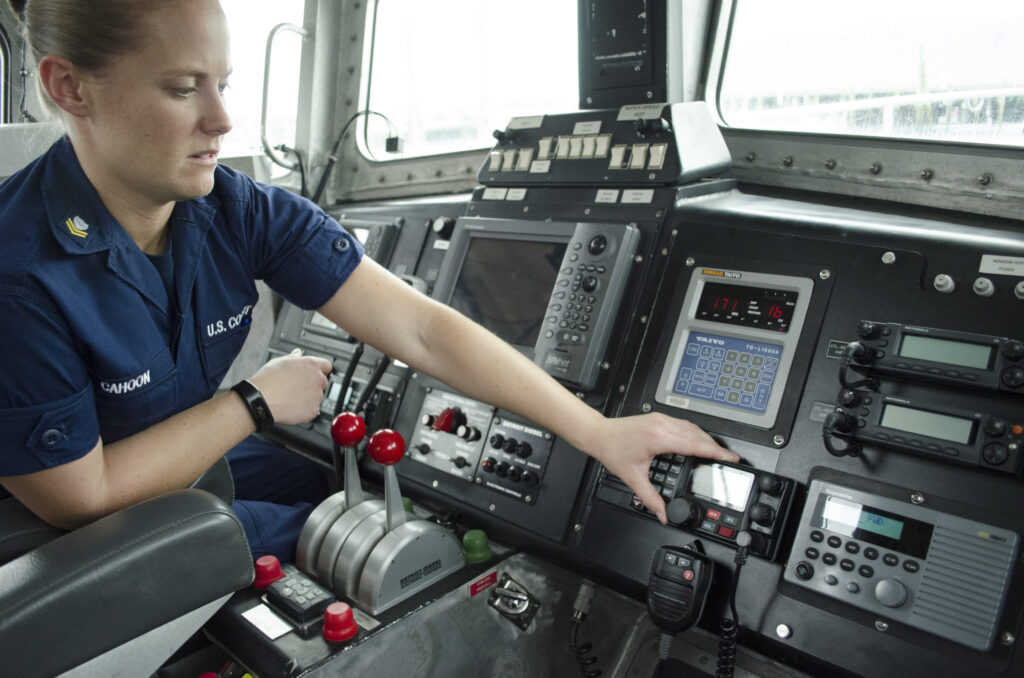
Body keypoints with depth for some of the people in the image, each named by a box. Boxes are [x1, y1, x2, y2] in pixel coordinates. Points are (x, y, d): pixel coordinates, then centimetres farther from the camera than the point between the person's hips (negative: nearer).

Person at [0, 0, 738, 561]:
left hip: (204, 466, 5)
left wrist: (598, 432, -24)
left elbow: (422, 330, -21)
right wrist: (255, 402, -18)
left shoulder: (241, 213, -16)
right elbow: (81, 497, -22)